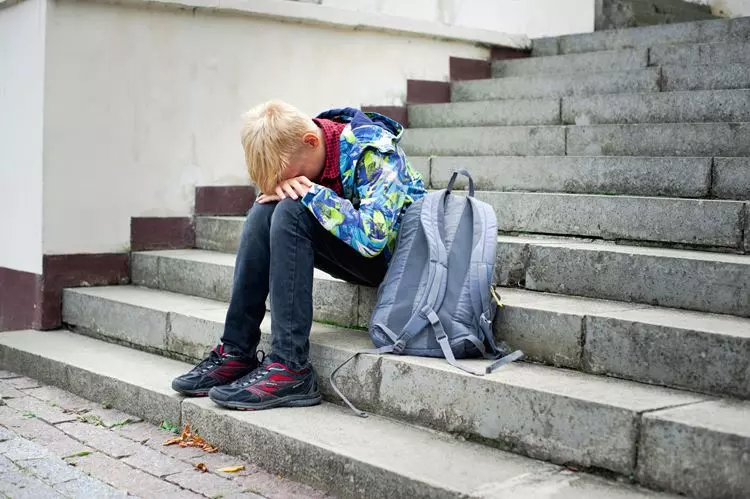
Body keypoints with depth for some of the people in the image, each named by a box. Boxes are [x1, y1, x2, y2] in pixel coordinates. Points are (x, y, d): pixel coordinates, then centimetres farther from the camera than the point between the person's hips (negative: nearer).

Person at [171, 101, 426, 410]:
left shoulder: (373, 151, -25)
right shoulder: (299, 151, -3)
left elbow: (372, 236, -35)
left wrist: (310, 192, -29)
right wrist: (278, 189, -15)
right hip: (356, 254, 8)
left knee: (292, 213, -27)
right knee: (264, 212, -13)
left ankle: (289, 368, -28)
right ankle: (236, 353, -12)